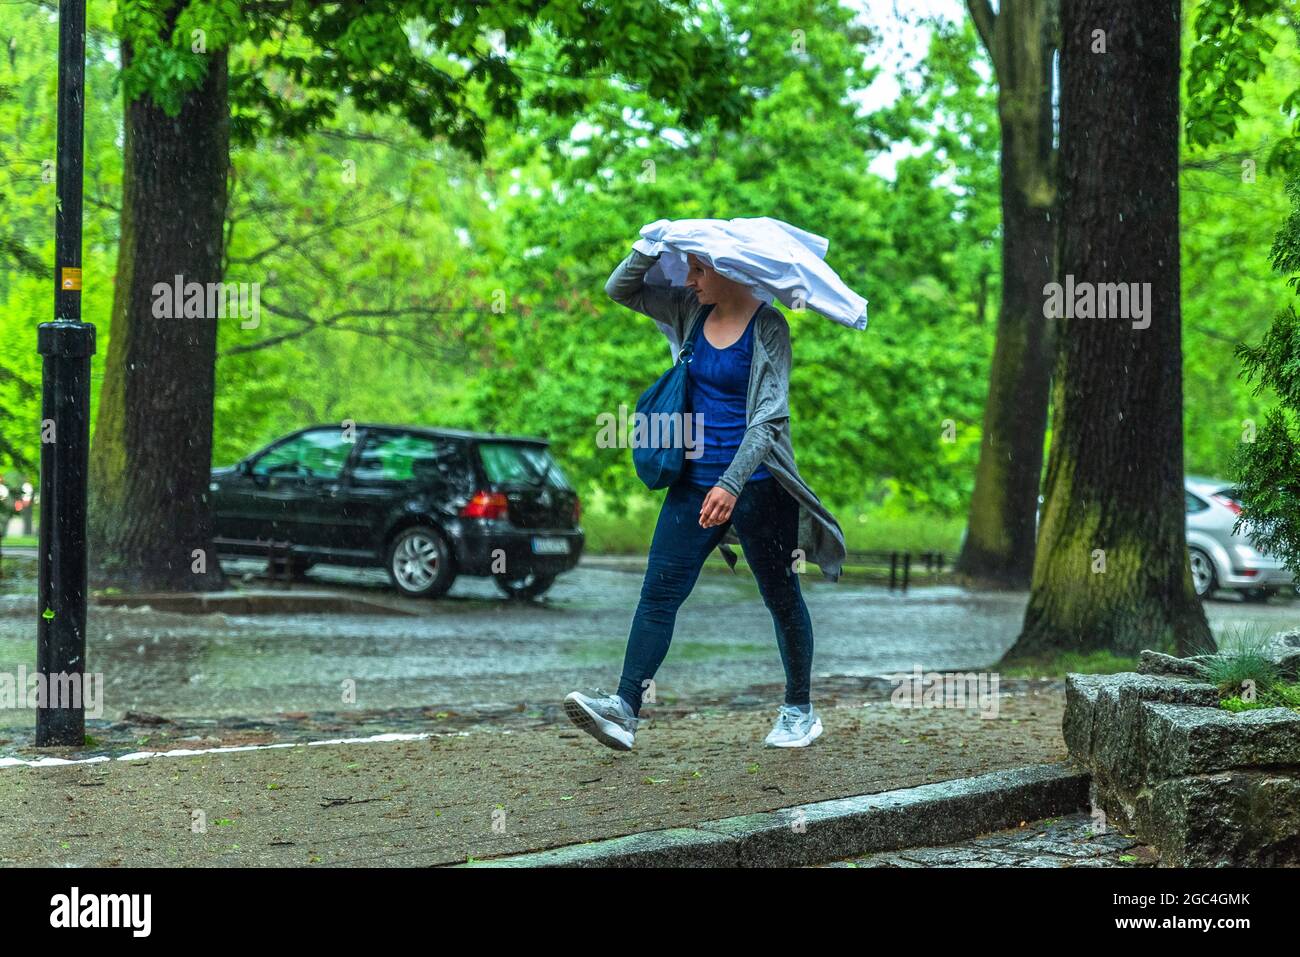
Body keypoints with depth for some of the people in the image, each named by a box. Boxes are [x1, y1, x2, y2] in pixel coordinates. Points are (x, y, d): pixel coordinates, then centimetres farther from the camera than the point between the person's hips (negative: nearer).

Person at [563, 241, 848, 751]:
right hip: (695, 480, 6)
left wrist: (732, 484, -31)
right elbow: (621, 289, 14)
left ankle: (800, 711, 23)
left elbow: (768, 416, -20)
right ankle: (625, 708, -14)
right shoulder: (691, 311, 6)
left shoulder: (767, 327, -12)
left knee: (781, 598, 9)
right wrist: (650, 249, -6)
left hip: (756, 484, -6)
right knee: (659, 592, -7)